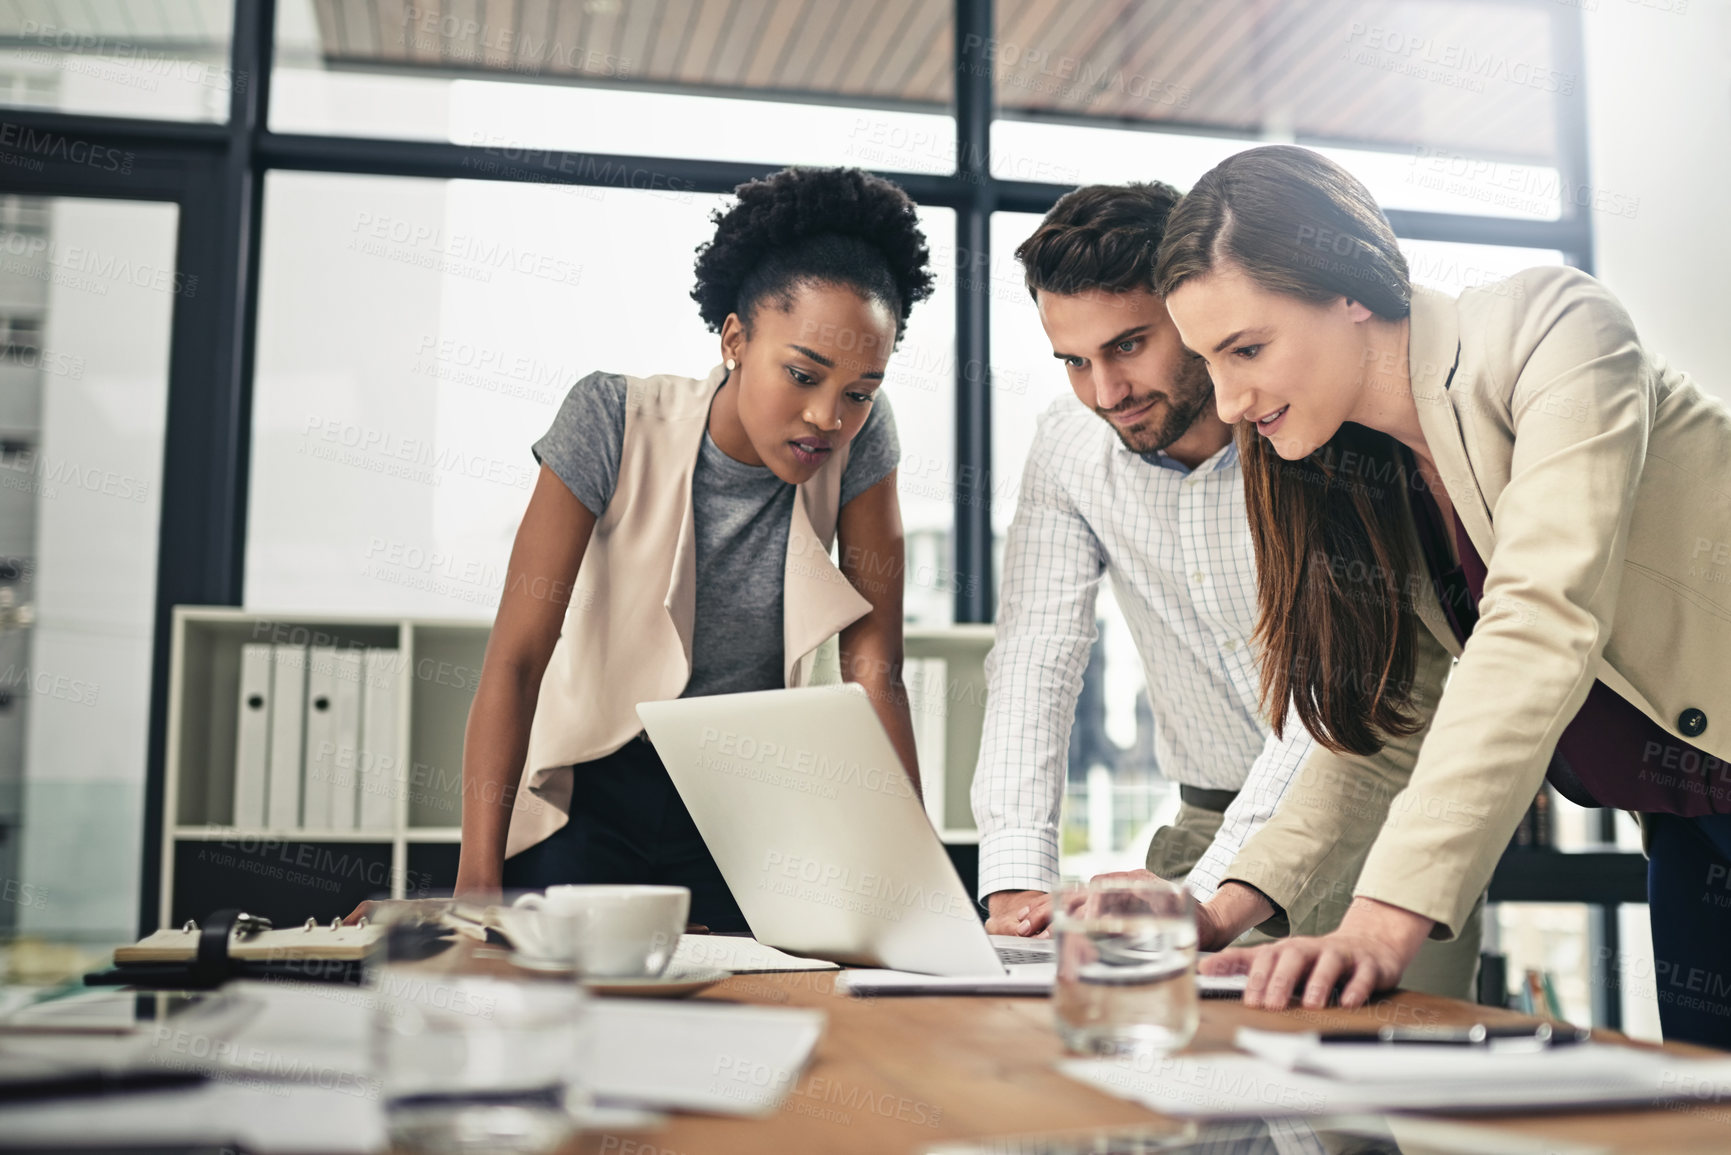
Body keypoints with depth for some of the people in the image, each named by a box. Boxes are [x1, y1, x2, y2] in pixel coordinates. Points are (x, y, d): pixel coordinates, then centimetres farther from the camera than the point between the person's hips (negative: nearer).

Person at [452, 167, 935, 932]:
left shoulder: (859, 438, -12)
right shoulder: (613, 422, -18)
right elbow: (517, 655, -21)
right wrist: (478, 882, -29)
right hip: (591, 796, -1)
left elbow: (872, 670, -13)